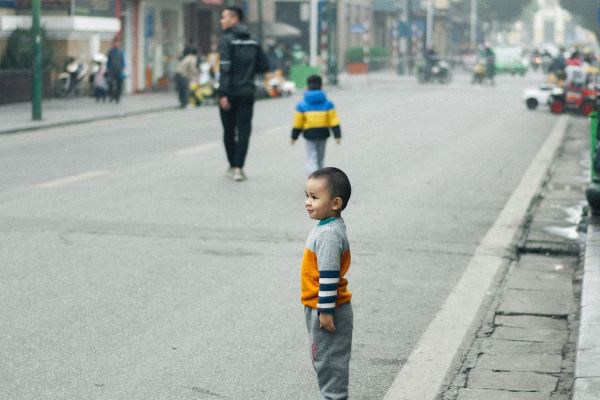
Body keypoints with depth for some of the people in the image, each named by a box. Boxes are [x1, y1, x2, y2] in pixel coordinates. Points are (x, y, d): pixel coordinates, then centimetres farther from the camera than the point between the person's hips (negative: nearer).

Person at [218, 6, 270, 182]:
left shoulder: (227, 40, -9)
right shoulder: (253, 41, 8)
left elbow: (225, 68, -18)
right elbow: (264, 66, 10)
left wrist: (223, 94, -20)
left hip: (230, 93, -3)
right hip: (247, 92, 3)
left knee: (229, 130, 11)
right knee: (244, 130, 1)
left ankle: (233, 166, 19)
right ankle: (238, 167, -8)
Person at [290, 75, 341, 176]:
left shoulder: (302, 105, -5)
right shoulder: (328, 104, -3)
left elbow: (297, 123, -2)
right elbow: (334, 121, -6)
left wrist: (294, 137, 8)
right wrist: (337, 135, -2)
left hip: (309, 134, -2)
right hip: (323, 133, 2)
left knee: (311, 159, -1)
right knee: (320, 158, 18)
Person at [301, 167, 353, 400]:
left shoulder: (329, 235, -24)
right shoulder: (327, 227, 7)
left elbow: (329, 276, -25)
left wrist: (326, 311, -23)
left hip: (326, 310, -10)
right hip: (319, 308, 10)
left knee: (328, 359, 1)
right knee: (322, 358, 19)